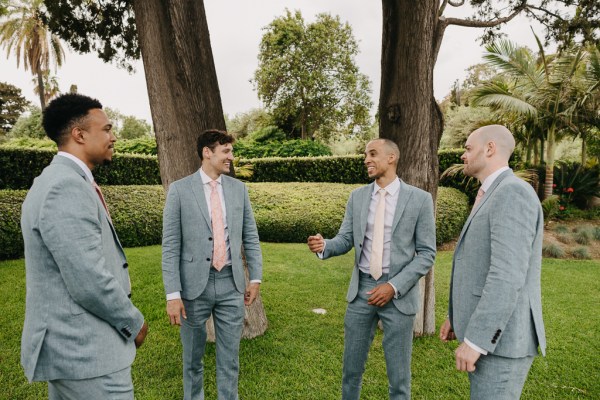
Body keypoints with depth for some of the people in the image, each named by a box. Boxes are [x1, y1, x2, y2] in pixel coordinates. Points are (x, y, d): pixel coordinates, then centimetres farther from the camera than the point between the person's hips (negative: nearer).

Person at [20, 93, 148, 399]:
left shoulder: (63, 181, 11)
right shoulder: (66, 187, -22)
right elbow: (89, 283, -27)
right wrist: (133, 323, -10)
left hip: (71, 345, 10)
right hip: (85, 352, -10)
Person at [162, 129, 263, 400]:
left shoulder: (238, 188, 5)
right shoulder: (180, 189, -5)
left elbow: (251, 237, 9)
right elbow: (170, 246, -7)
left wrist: (255, 277, 4)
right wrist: (173, 294, -10)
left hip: (231, 283, 2)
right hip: (195, 284, -2)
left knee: (229, 358, 13)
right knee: (193, 357, 16)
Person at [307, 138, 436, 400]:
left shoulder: (419, 199, -7)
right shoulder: (358, 196, 5)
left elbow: (426, 253, -7)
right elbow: (345, 240, 4)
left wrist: (394, 286, -15)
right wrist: (324, 246, -19)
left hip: (398, 294, -3)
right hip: (362, 289, 3)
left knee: (398, 375, 11)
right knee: (352, 367, 15)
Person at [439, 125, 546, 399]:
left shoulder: (513, 193, -19)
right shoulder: (494, 200, 16)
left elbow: (508, 276, -27)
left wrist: (474, 340, -24)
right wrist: (456, 316, 23)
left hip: (498, 338, -10)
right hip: (489, 330, 10)